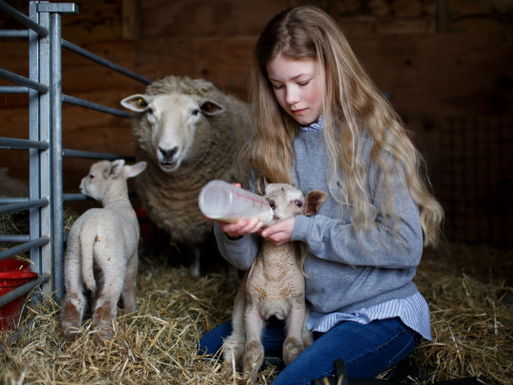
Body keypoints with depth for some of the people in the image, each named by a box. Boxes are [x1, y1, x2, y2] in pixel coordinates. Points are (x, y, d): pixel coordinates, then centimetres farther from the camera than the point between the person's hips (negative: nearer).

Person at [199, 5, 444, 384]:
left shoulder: (375, 139, -13)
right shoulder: (273, 147, 1)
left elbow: (405, 246, -20)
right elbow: (247, 258, -1)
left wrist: (305, 229, -20)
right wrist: (231, 232, -25)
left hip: (382, 314, -6)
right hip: (311, 311, 6)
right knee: (211, 346, 5)